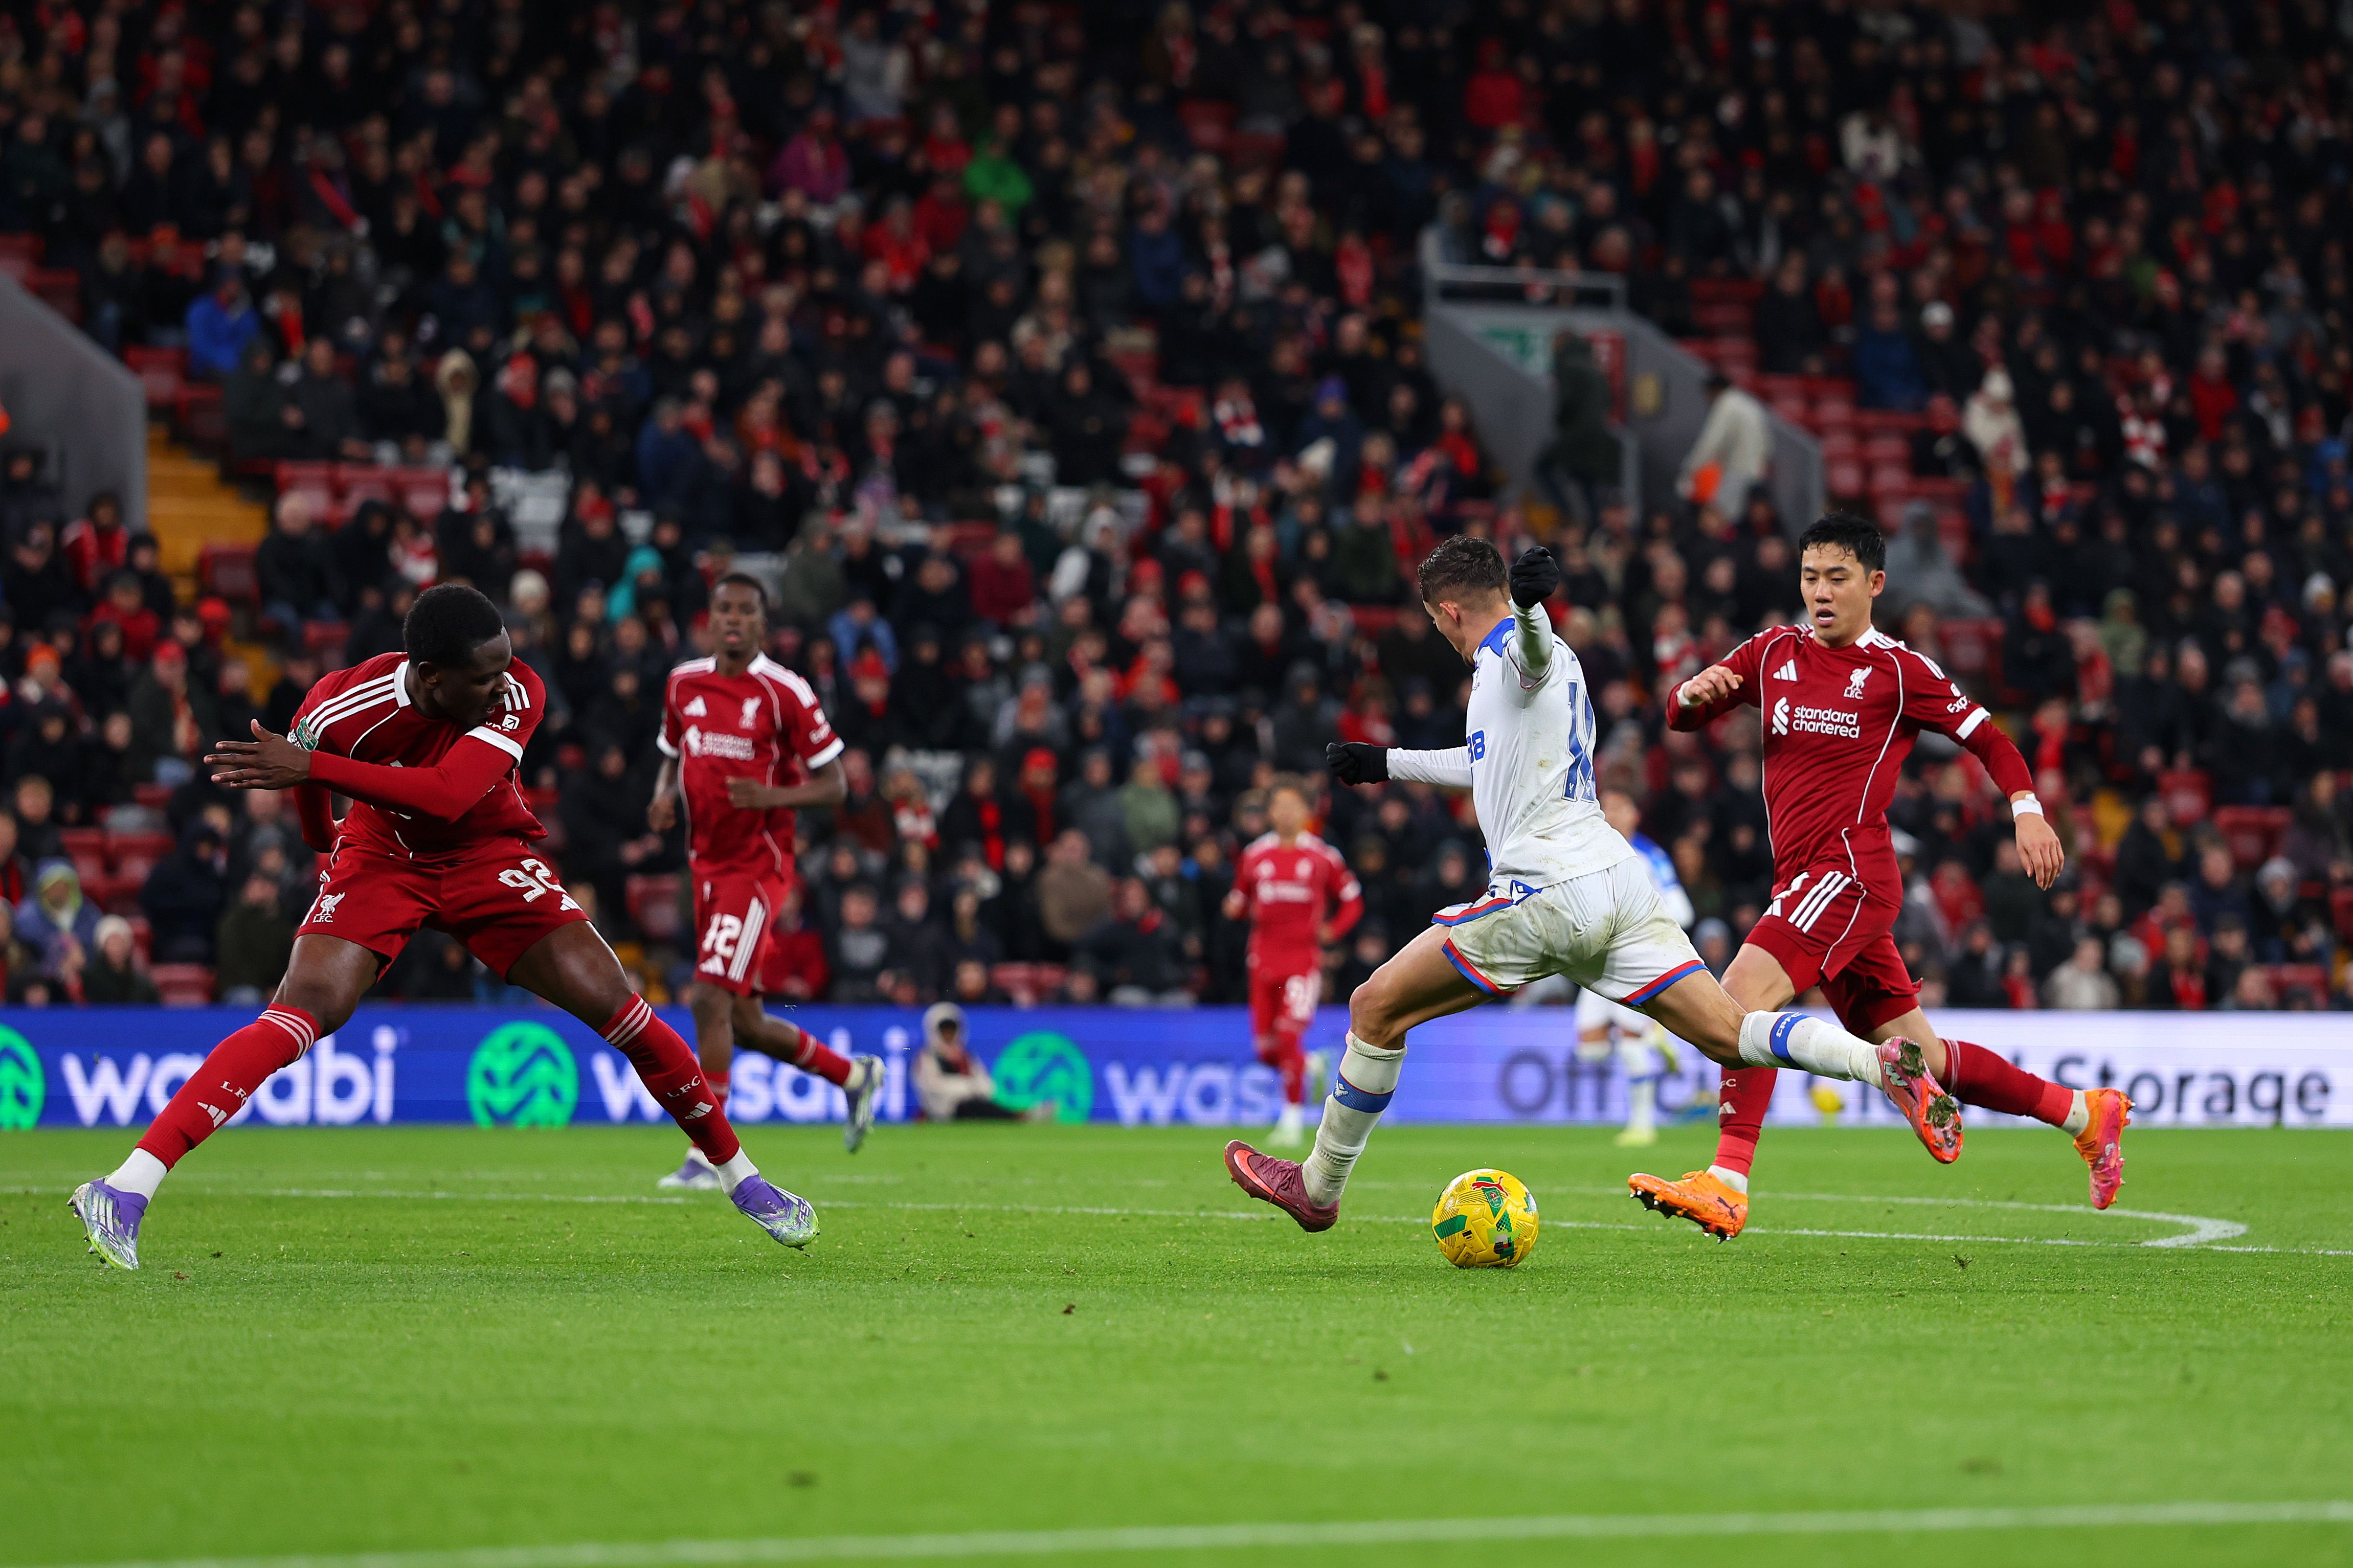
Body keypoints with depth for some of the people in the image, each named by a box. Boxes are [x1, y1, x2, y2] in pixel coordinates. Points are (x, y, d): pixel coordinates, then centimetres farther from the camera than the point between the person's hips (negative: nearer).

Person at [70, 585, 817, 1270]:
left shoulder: (517, 694, -27)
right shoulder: (345, 708, -28)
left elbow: (448, 796, -42)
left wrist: (311, 766, -46)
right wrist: (323, 841, 16)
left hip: (487, 856, 2)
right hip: (381, 855, -2)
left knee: (612, 1002, -9)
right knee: (305, 1008, -24)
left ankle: (740, 1176, 10)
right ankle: (127, 1190, -30)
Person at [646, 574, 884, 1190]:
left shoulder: (784, 693, -10)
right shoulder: (683, 683, 7)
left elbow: (834, 786, -6)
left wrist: (772, 796, -23)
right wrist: (665, 797, 1)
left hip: (757, 866, -7)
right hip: (706, 864, 7)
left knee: (711, 998, -18)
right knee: (743, 1023, 12)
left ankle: (707, 1155, -14)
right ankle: (854, 1075, 35)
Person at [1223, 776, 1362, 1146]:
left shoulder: (1322, 857, 0)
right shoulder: (1254, 856, 7)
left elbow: (1352, 900, 9)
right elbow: (1241, 899, 18)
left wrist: (1334, 930, -7)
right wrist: (1236, 908, -6)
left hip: (1304, 959, -4)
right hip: (1264, 960, 4)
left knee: (1289, 1036, -16)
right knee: (1265, 1049, 3)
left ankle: (1292, 1119, -6)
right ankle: (1313, 1066, 34)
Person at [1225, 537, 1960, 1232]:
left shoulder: (1512, 652, -2)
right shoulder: (1524, 660, 27)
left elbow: (1534, 644, -31)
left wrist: (1529, 605, -55)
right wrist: (1388, 764, 52)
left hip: (1548, 889, -9)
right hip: (1618, 883, 9)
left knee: (1376, 1010, 2)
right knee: (1728, 1034, -2)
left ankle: (1317, 1186, 9)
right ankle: (1885, 1062, -22)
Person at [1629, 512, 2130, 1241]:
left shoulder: (1898, 670, 0)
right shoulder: (1774, 653, 16)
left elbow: (1989, 739, 6)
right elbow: (1682, 716, 15)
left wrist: (2027, 811, -9)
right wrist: (1693, 693, -8)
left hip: (1851, 868, -7)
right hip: (1804, 876, 7)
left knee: (1744, 990, -25)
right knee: (1920, 1058, 11)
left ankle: (1726, 1186, -32)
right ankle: (2084, 1114, 26)